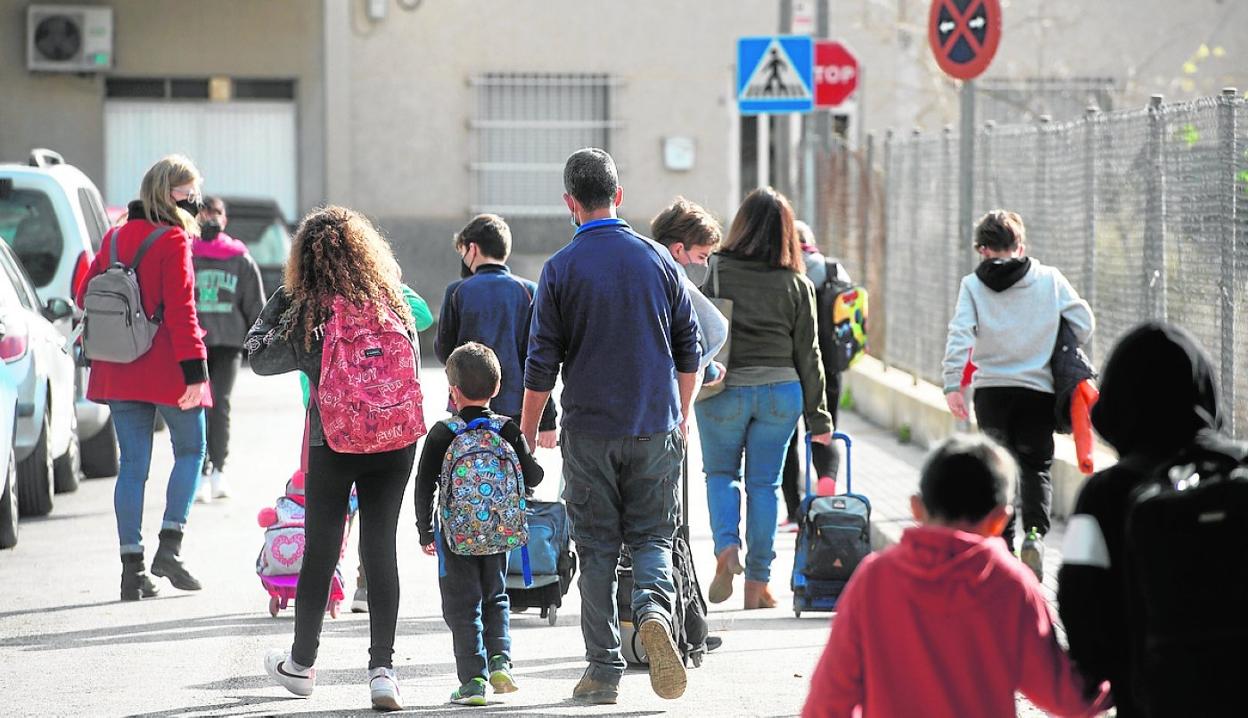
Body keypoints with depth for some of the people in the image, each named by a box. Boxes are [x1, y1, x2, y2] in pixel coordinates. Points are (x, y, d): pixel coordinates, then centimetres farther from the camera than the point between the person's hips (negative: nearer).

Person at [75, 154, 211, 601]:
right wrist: (195, 370, -17)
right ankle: (170, 544, -2)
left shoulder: (115, 238, 10)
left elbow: (86, 296, 14)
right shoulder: (174, 241, -10)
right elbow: (181, 309, -17)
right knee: (191, 451, 10)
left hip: (119, 373, 6)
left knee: (133, 464, 7)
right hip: (166, 371, -6)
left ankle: (132, 566, 4)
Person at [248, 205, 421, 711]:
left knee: (319, 551, 13)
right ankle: (383, 667, -1)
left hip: (333, 446, -2)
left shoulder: (307, 315, -13)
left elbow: (259, 357, 1)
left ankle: (300, 664, 28)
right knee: (381, 549, 7)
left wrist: (280, 299, 6)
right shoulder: (393, 302, -3)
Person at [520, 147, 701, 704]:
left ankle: (604, 671, 6)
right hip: (656, 428, 2)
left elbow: (542, 363, -4)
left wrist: (527, 431, 7)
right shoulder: (657, 259, 3)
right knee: (652, 537, 10)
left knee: (597, 548, 6)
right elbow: (689, 350, 9)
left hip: (589, 430, -2)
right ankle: (653, 608, -21)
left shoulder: (561, 268, -6)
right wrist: (681, 417, 21)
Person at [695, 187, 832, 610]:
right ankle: (757, 583, 9)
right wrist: (818, 418, 10)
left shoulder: (714, 271, -6)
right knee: (764, 483, 9)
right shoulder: (797, 285, -1)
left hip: (723, 392, -1)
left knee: (721, 472, 18)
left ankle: (726, 546, -7)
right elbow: (808, 354, 3)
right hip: (780, 392, 1)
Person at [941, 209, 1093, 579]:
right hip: (1039, 387, 0)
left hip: (991, 388, 0)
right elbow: (1084, 324, 3)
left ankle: (1002, 543, 5)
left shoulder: (972, 285, 0)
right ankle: (1035, 532, -12)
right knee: (1036, 466, 10)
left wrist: (952, 385, -15)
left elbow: (959, 334, -12)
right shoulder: (1050, 279, 2)